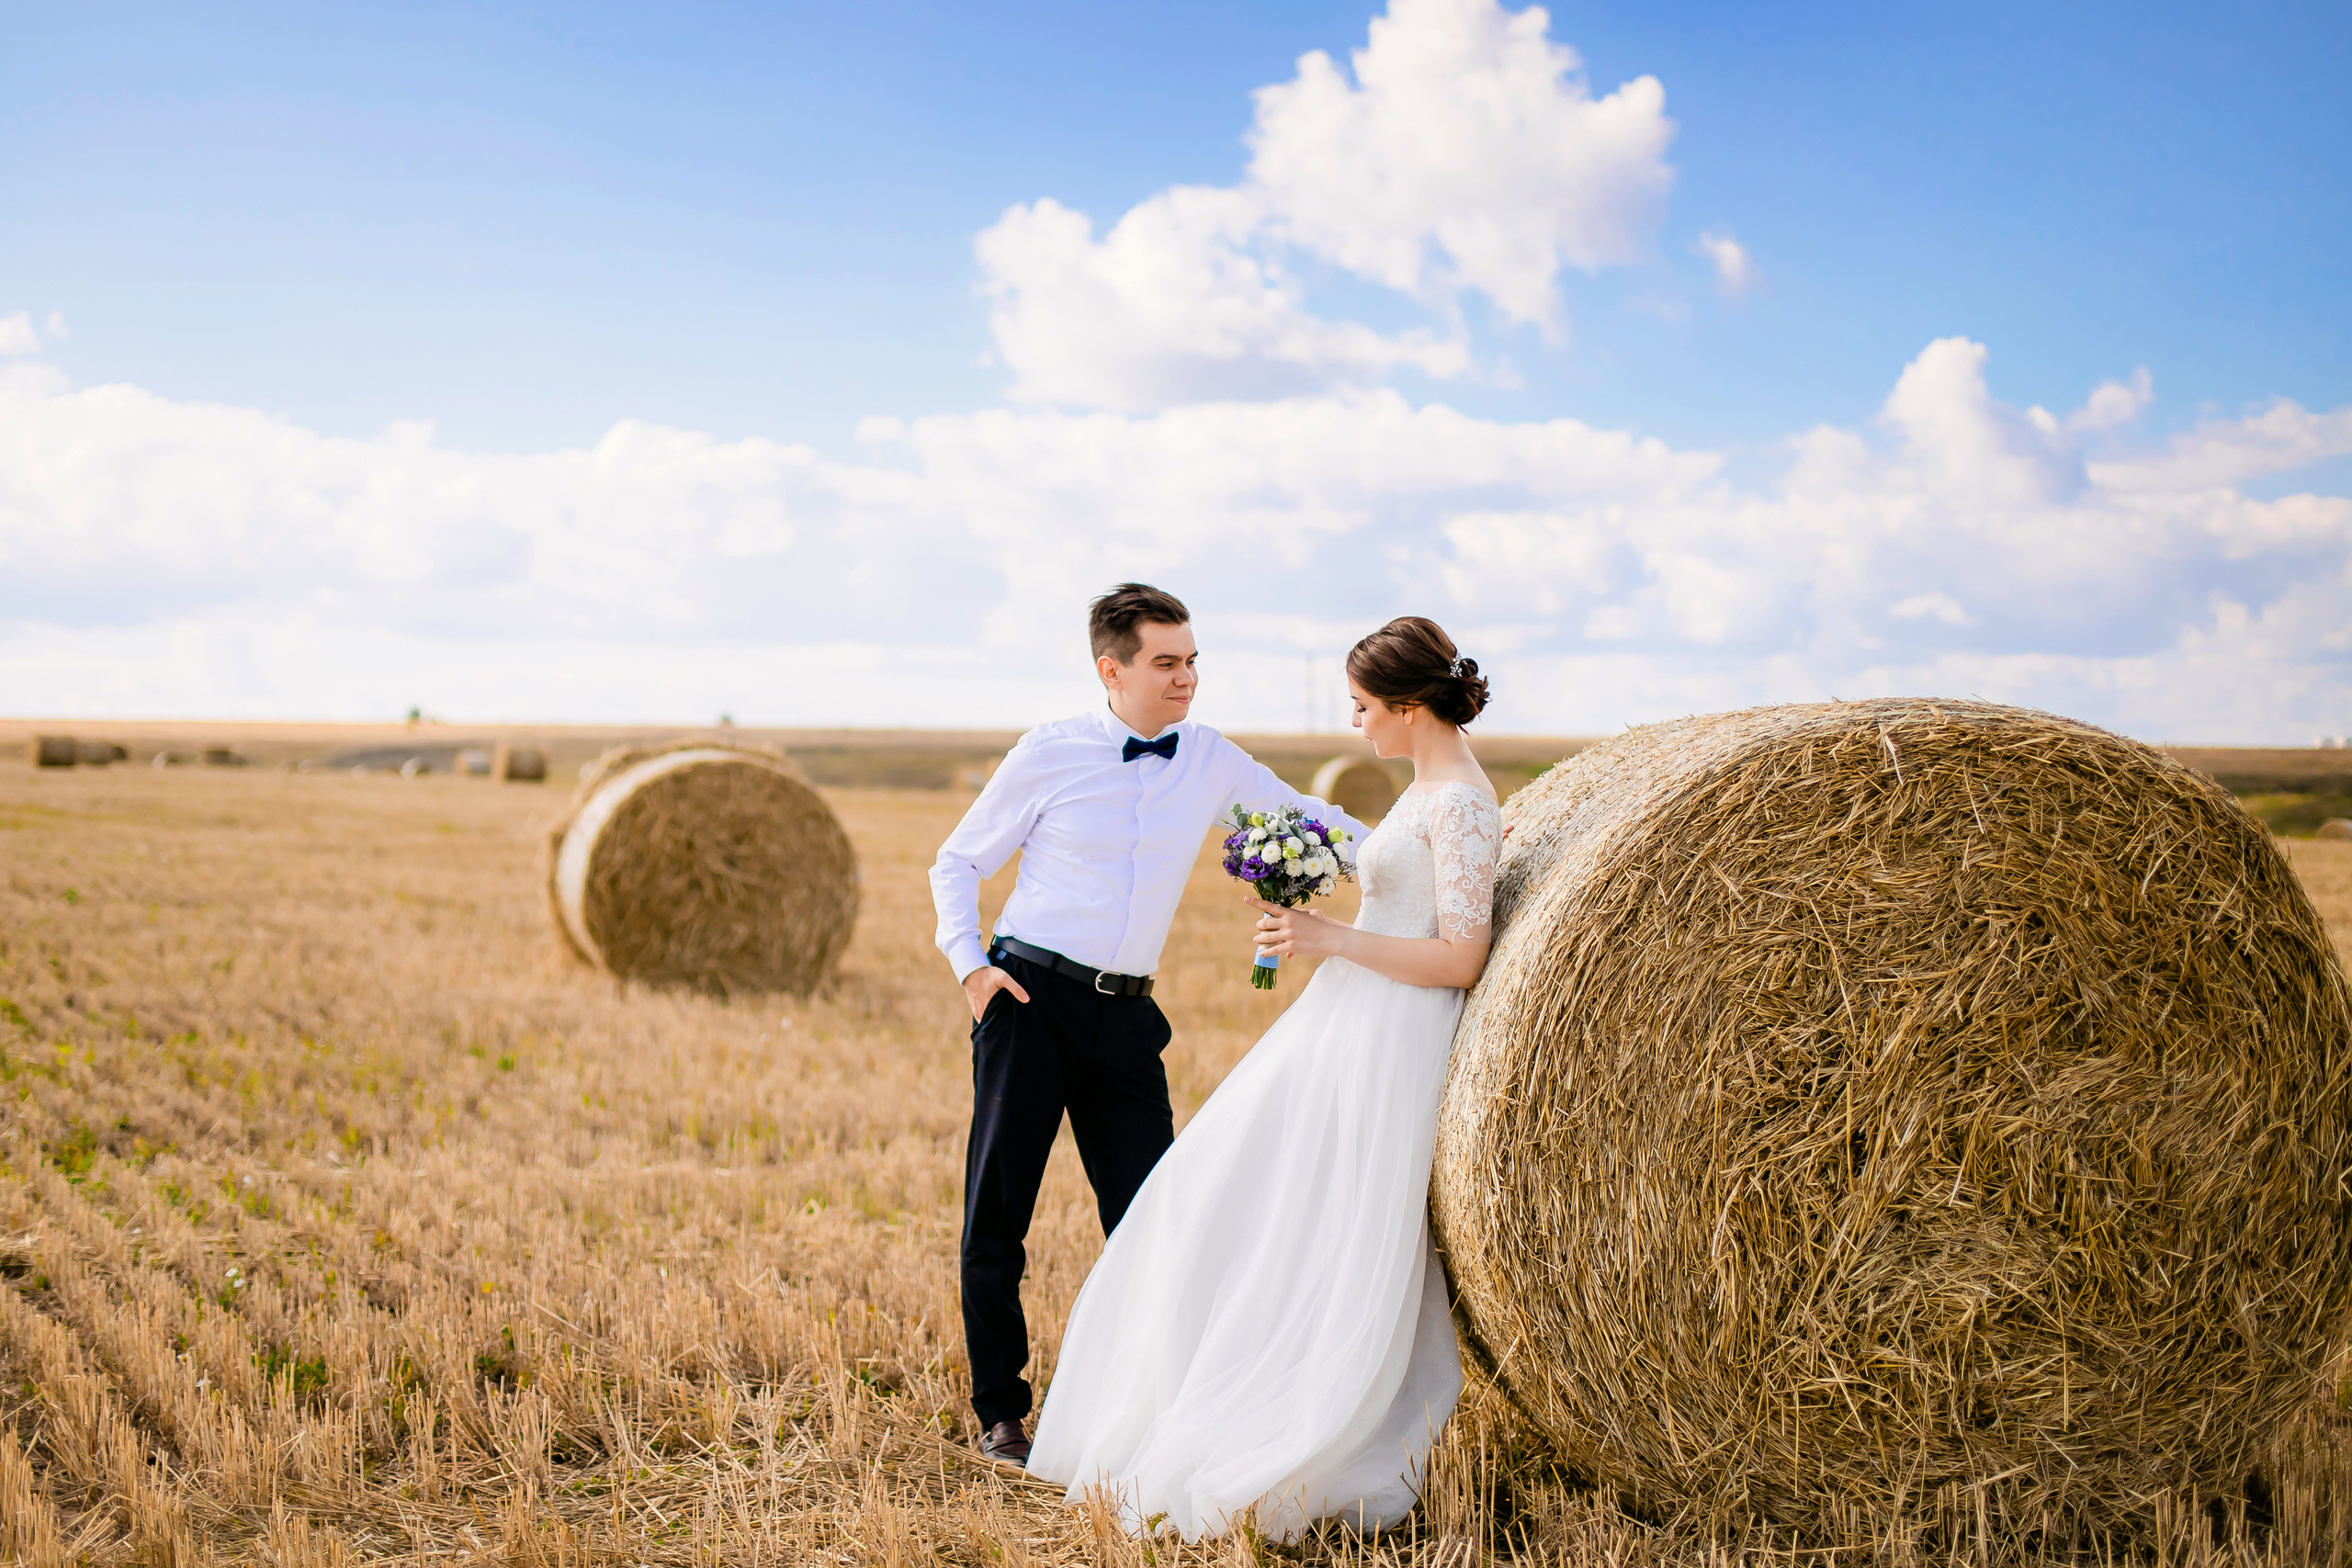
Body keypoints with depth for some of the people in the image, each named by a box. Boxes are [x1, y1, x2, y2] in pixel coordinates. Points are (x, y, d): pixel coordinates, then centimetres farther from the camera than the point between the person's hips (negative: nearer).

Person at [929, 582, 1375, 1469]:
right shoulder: (1050, 754, -3)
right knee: (998, 1205, 1)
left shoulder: (1210, 760, 6)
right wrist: (968, 963, -8)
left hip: (1125, 1013, 3)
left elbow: (1310, 817, 13)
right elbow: (957, 864, 6)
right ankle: (999, 1413, 16)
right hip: (1029, 996, -3)